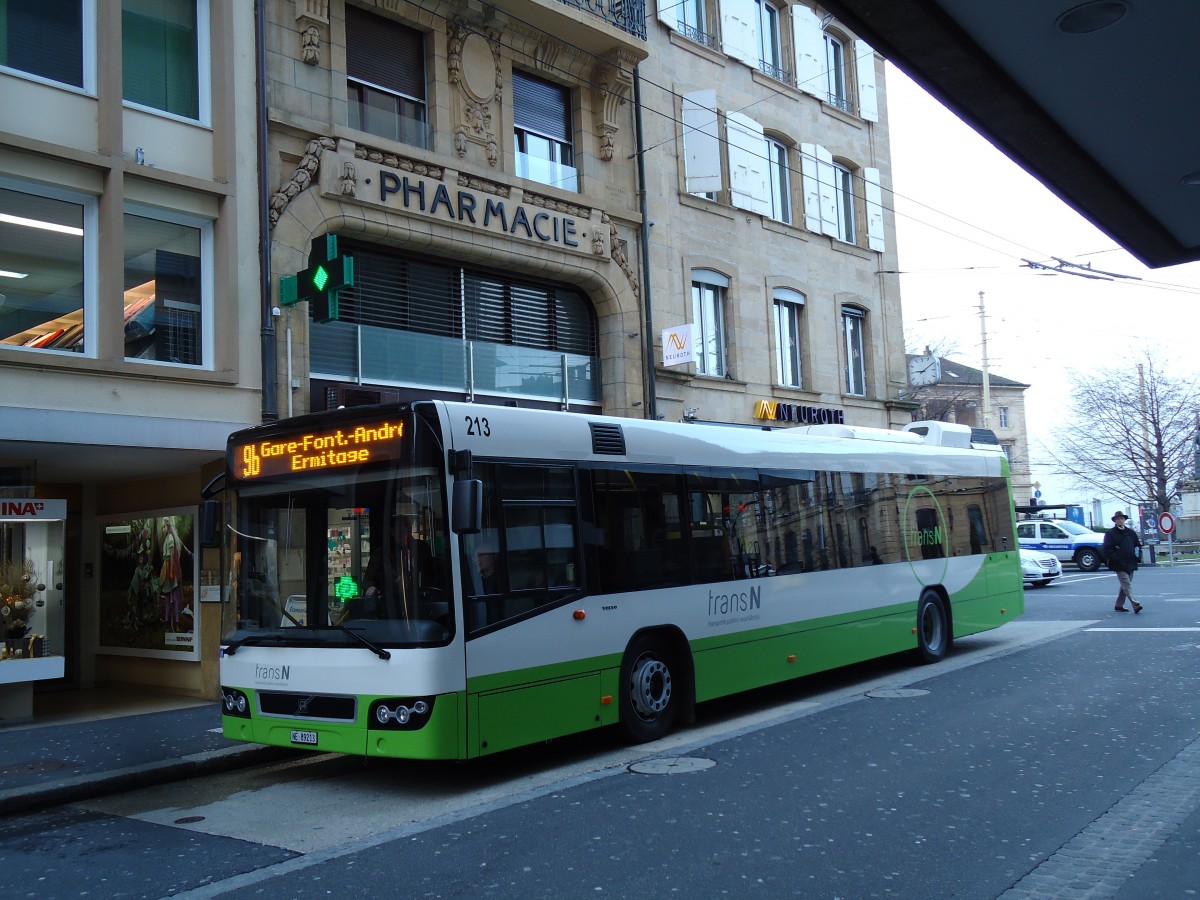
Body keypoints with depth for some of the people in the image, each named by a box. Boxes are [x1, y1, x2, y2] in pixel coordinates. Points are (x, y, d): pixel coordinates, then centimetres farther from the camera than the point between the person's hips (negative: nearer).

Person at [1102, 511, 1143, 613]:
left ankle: (1119, 605, 21)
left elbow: (1138, 545, 22)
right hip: (1119, 565, -6)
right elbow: (1107, 549, -6)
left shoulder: (1131, 532, 14)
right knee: (1126, 585, -14)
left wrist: (1138, 555, 5)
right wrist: (1115, 559, -14)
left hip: (1130, 564, 6)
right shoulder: (1110, 533, -1)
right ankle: (1135, 604, -24)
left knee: (1124, 585, 11)